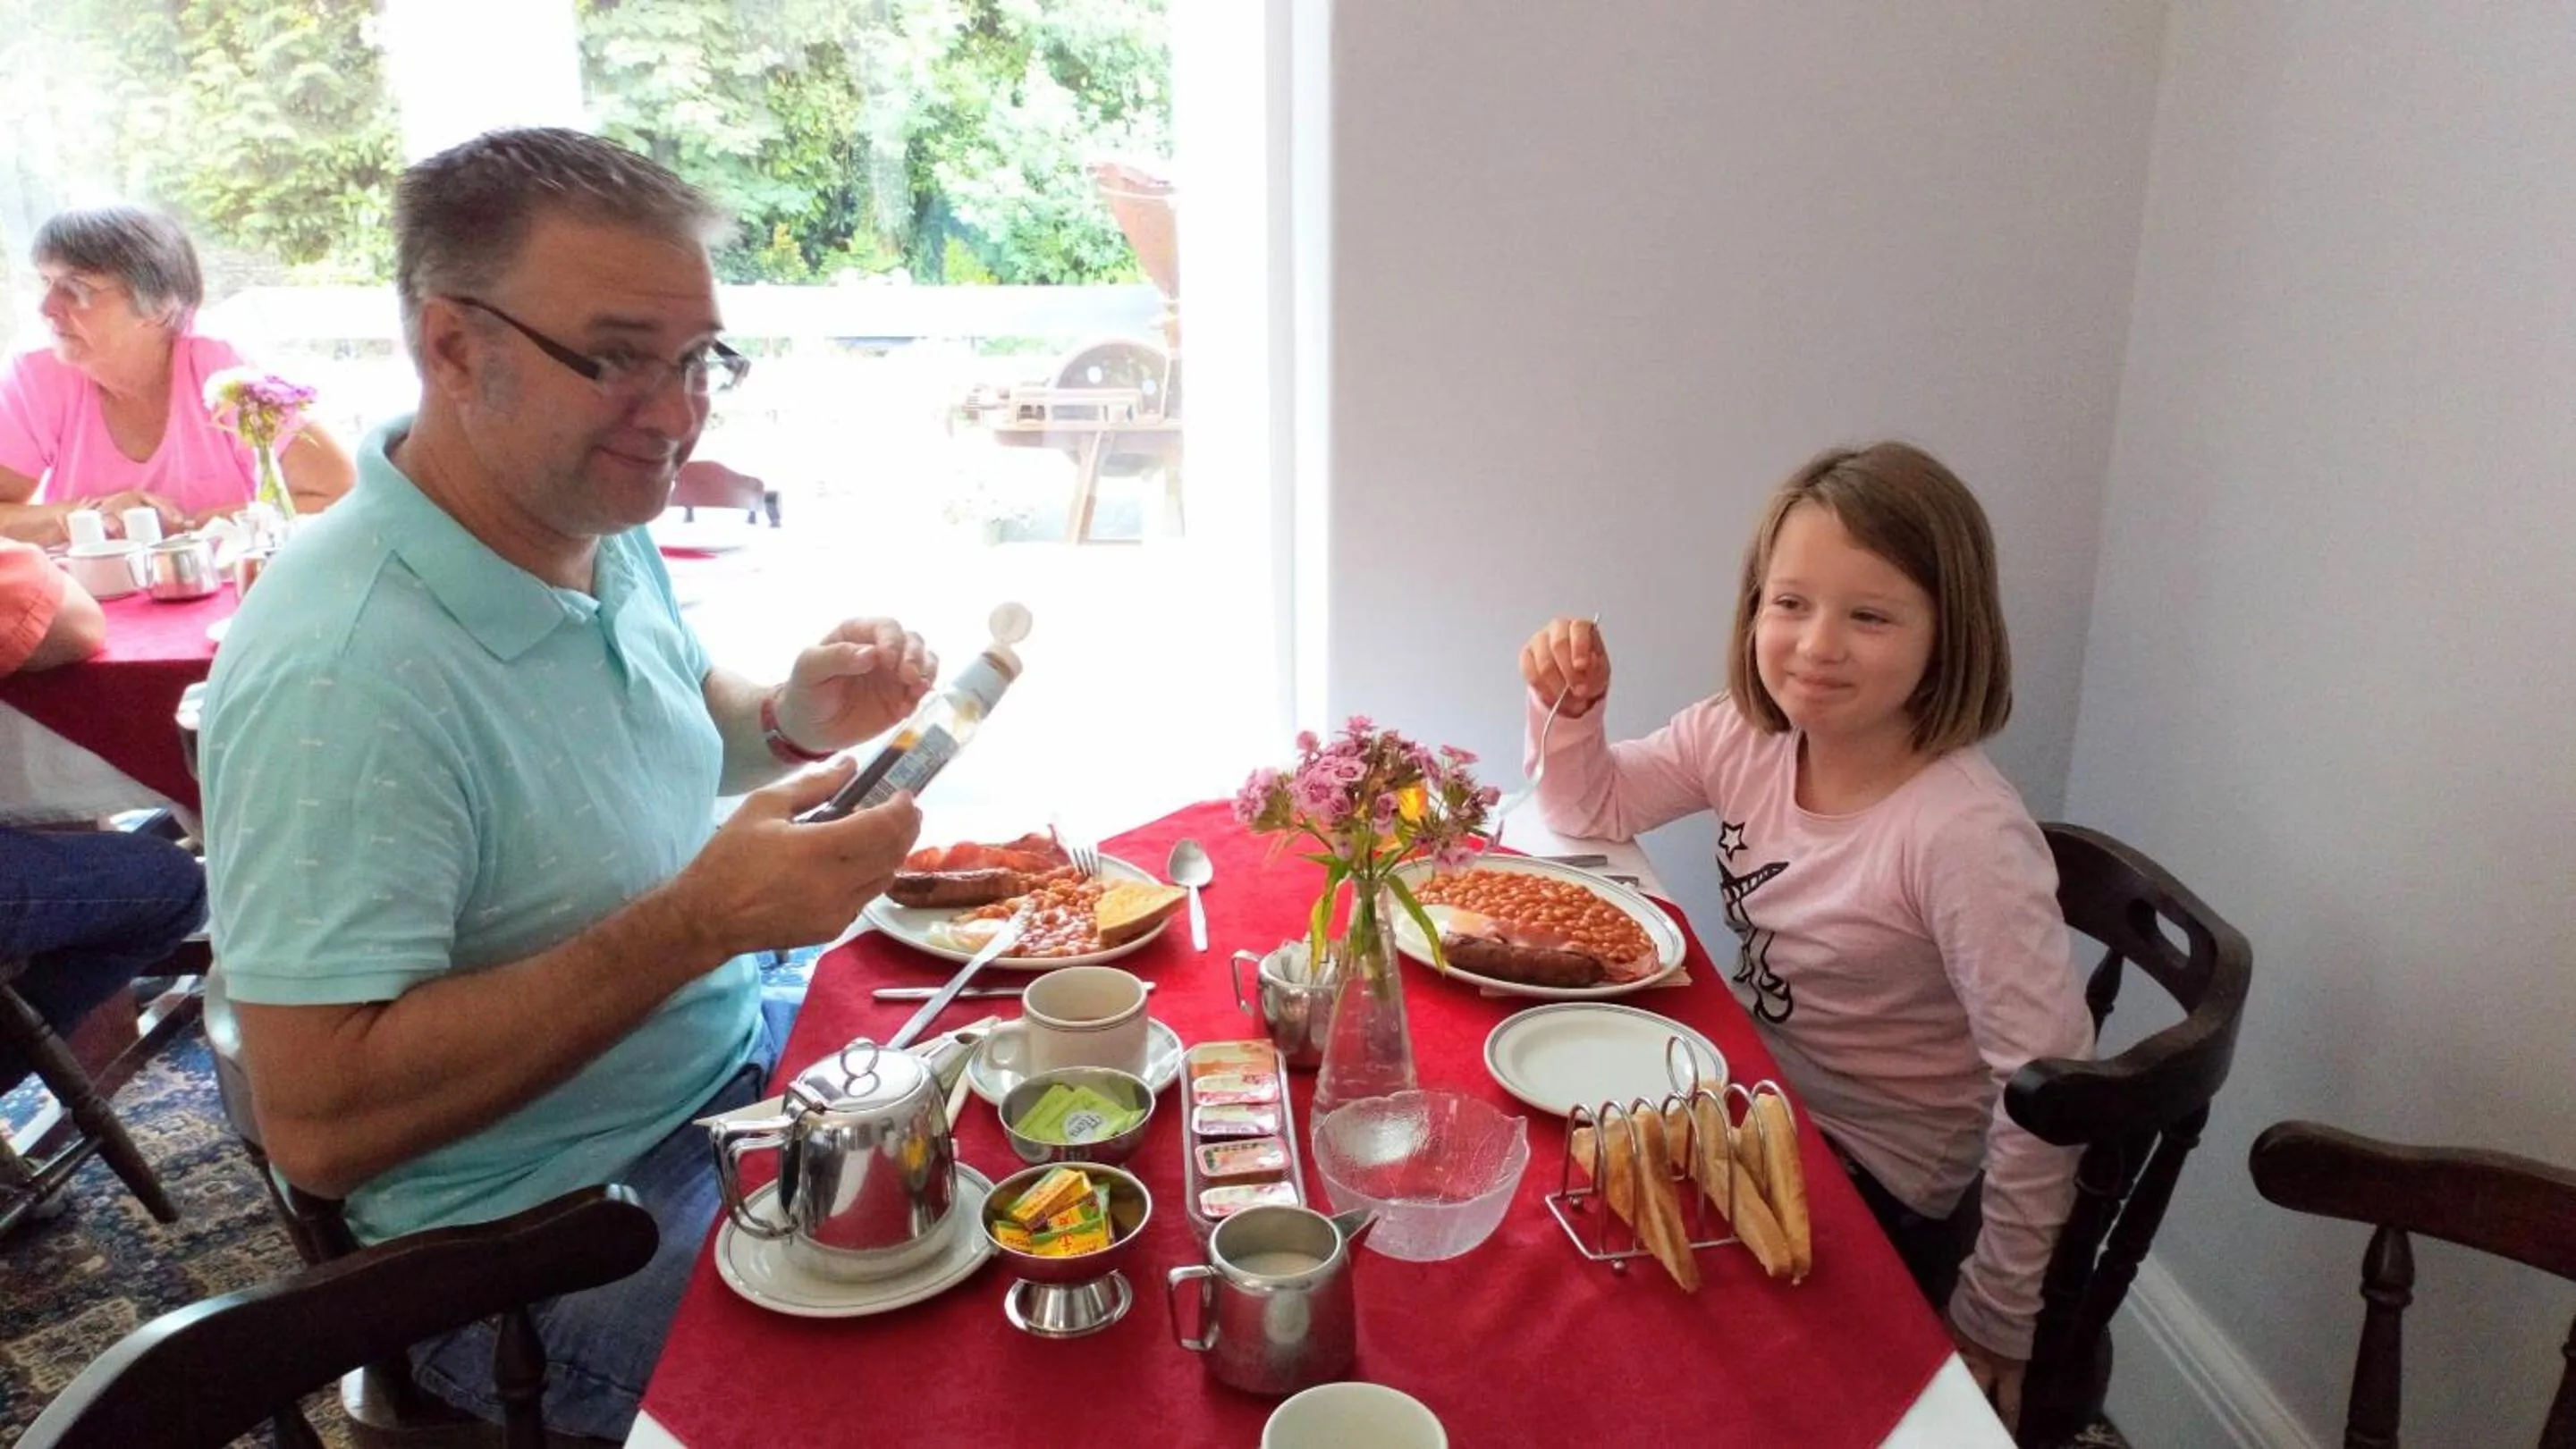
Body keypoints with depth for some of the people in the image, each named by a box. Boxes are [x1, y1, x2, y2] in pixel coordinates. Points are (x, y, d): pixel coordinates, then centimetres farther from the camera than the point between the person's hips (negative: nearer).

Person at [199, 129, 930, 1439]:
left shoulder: (595, 526, -2)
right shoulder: (339, 669, -27)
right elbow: (318, 1123, -27)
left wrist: (794, 721, -6)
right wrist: (700, 922, -31)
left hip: (739, 1054, 8)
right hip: (552, 1230, -8)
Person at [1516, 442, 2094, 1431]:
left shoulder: (1965, 836, -29)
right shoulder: (1742, 738, -9)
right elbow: (1589, 811, 6)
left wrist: (1991, 1330, -16)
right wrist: (1567, 707, -15)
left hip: (1873, 1190, -5)